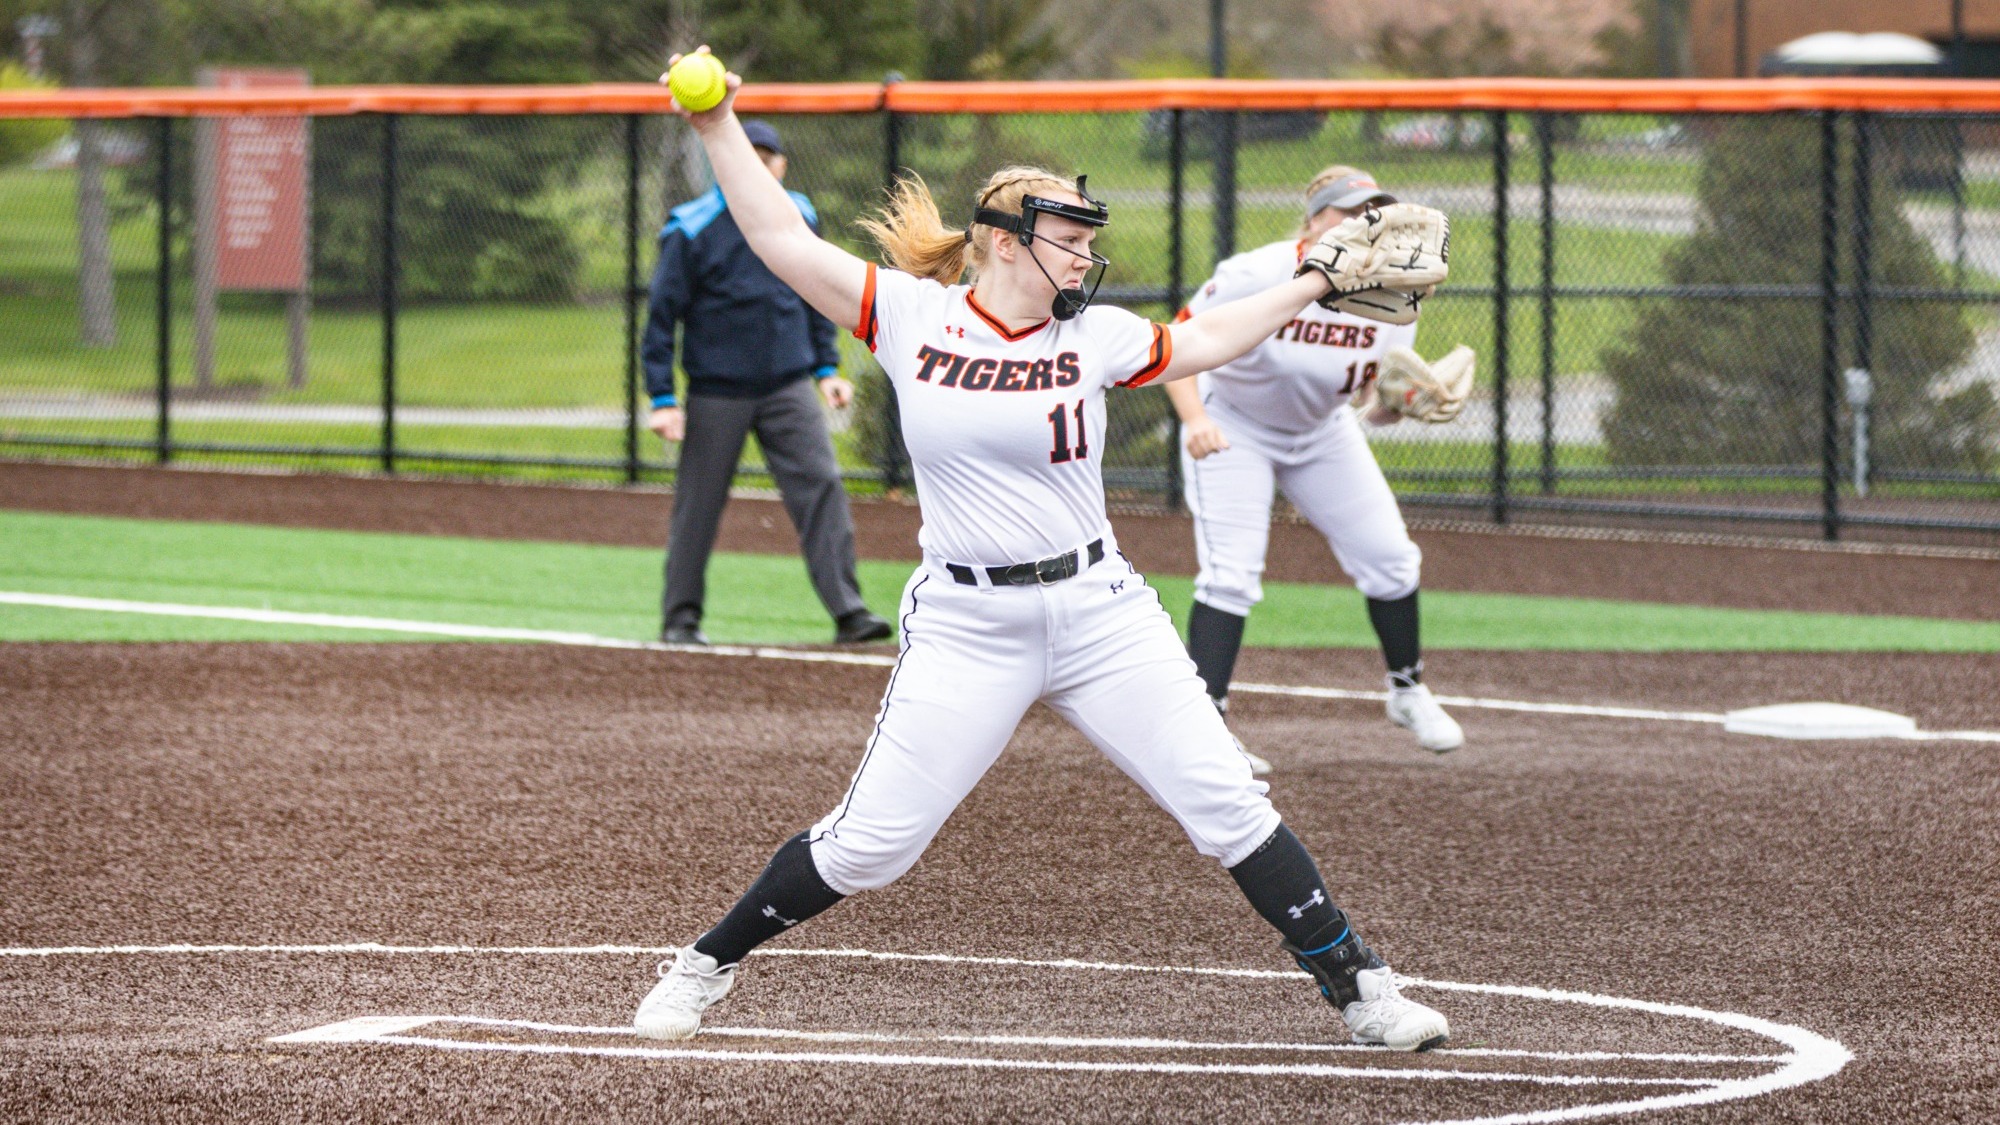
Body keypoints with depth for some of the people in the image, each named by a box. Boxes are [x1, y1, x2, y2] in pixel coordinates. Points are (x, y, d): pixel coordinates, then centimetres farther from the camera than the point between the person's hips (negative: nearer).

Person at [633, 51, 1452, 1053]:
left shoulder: (1093, 336, 3)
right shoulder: (910, 316, -2)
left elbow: (1203, 343, 19)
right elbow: (780, 238, -1)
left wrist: (1317, 281, 18)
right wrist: (717, 126, -6)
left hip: (1100, 613, 2)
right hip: (964, 626, -2)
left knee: (1226, 807, -2)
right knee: (867, 843, -4)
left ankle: (1357, 987, 8)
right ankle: (707, 965, 17)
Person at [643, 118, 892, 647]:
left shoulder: (799, 218, 4)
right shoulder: (692, 230, -10)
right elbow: (661, 314, -6)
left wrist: (826, 368, 12)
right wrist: (662, 399, -10)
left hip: (789, 385, 3)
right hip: (716, 393, -3)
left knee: (821, 485, -9)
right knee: (698, 504, 5)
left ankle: (848, 611, -11)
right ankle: (680, 618, 19)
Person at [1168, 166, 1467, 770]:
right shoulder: (1255, 278, -31)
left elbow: (1374, 401, -8)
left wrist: (1394, 404, -32)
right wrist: (1195, 419, -42)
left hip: (1321, 431, 5)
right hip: (1233, 425, -5)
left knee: (1388, 557, 5)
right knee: (1231, 572, -17)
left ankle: (1407, 692, 28)